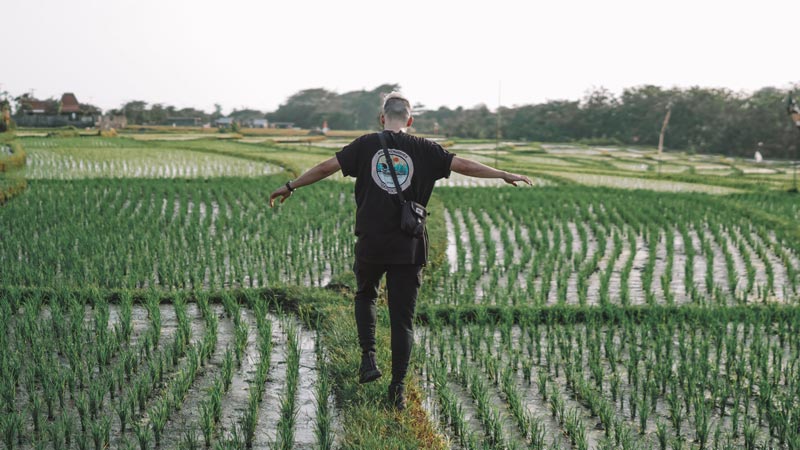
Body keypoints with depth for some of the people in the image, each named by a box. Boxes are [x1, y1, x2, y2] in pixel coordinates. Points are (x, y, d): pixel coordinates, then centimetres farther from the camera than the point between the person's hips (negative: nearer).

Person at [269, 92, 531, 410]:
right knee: (402, 318, 7)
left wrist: (290, 187, 12)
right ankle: (398, 388, 8)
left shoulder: (366, 145, 2)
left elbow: (326, 168, 0)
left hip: (370, 243, 0)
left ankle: (368, 357, 11)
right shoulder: (424, 150, 2)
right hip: (409, 249, 0)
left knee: (365, 295, 27)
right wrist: (505, 175, 15)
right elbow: (464, 166, 2)